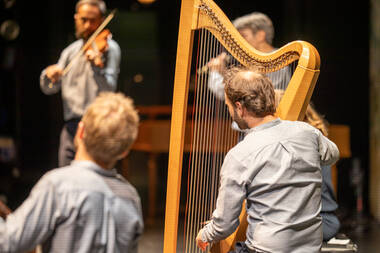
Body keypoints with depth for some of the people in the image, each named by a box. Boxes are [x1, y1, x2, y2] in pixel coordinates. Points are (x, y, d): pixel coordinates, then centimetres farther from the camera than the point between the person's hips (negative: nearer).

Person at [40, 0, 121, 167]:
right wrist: (49, 75, -6)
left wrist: (98, 67, -31)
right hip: (71, 126, 6)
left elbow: (109, 89, -13)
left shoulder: (108, 47, -1)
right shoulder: (71, 51, 16)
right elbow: (49, 89, 16)